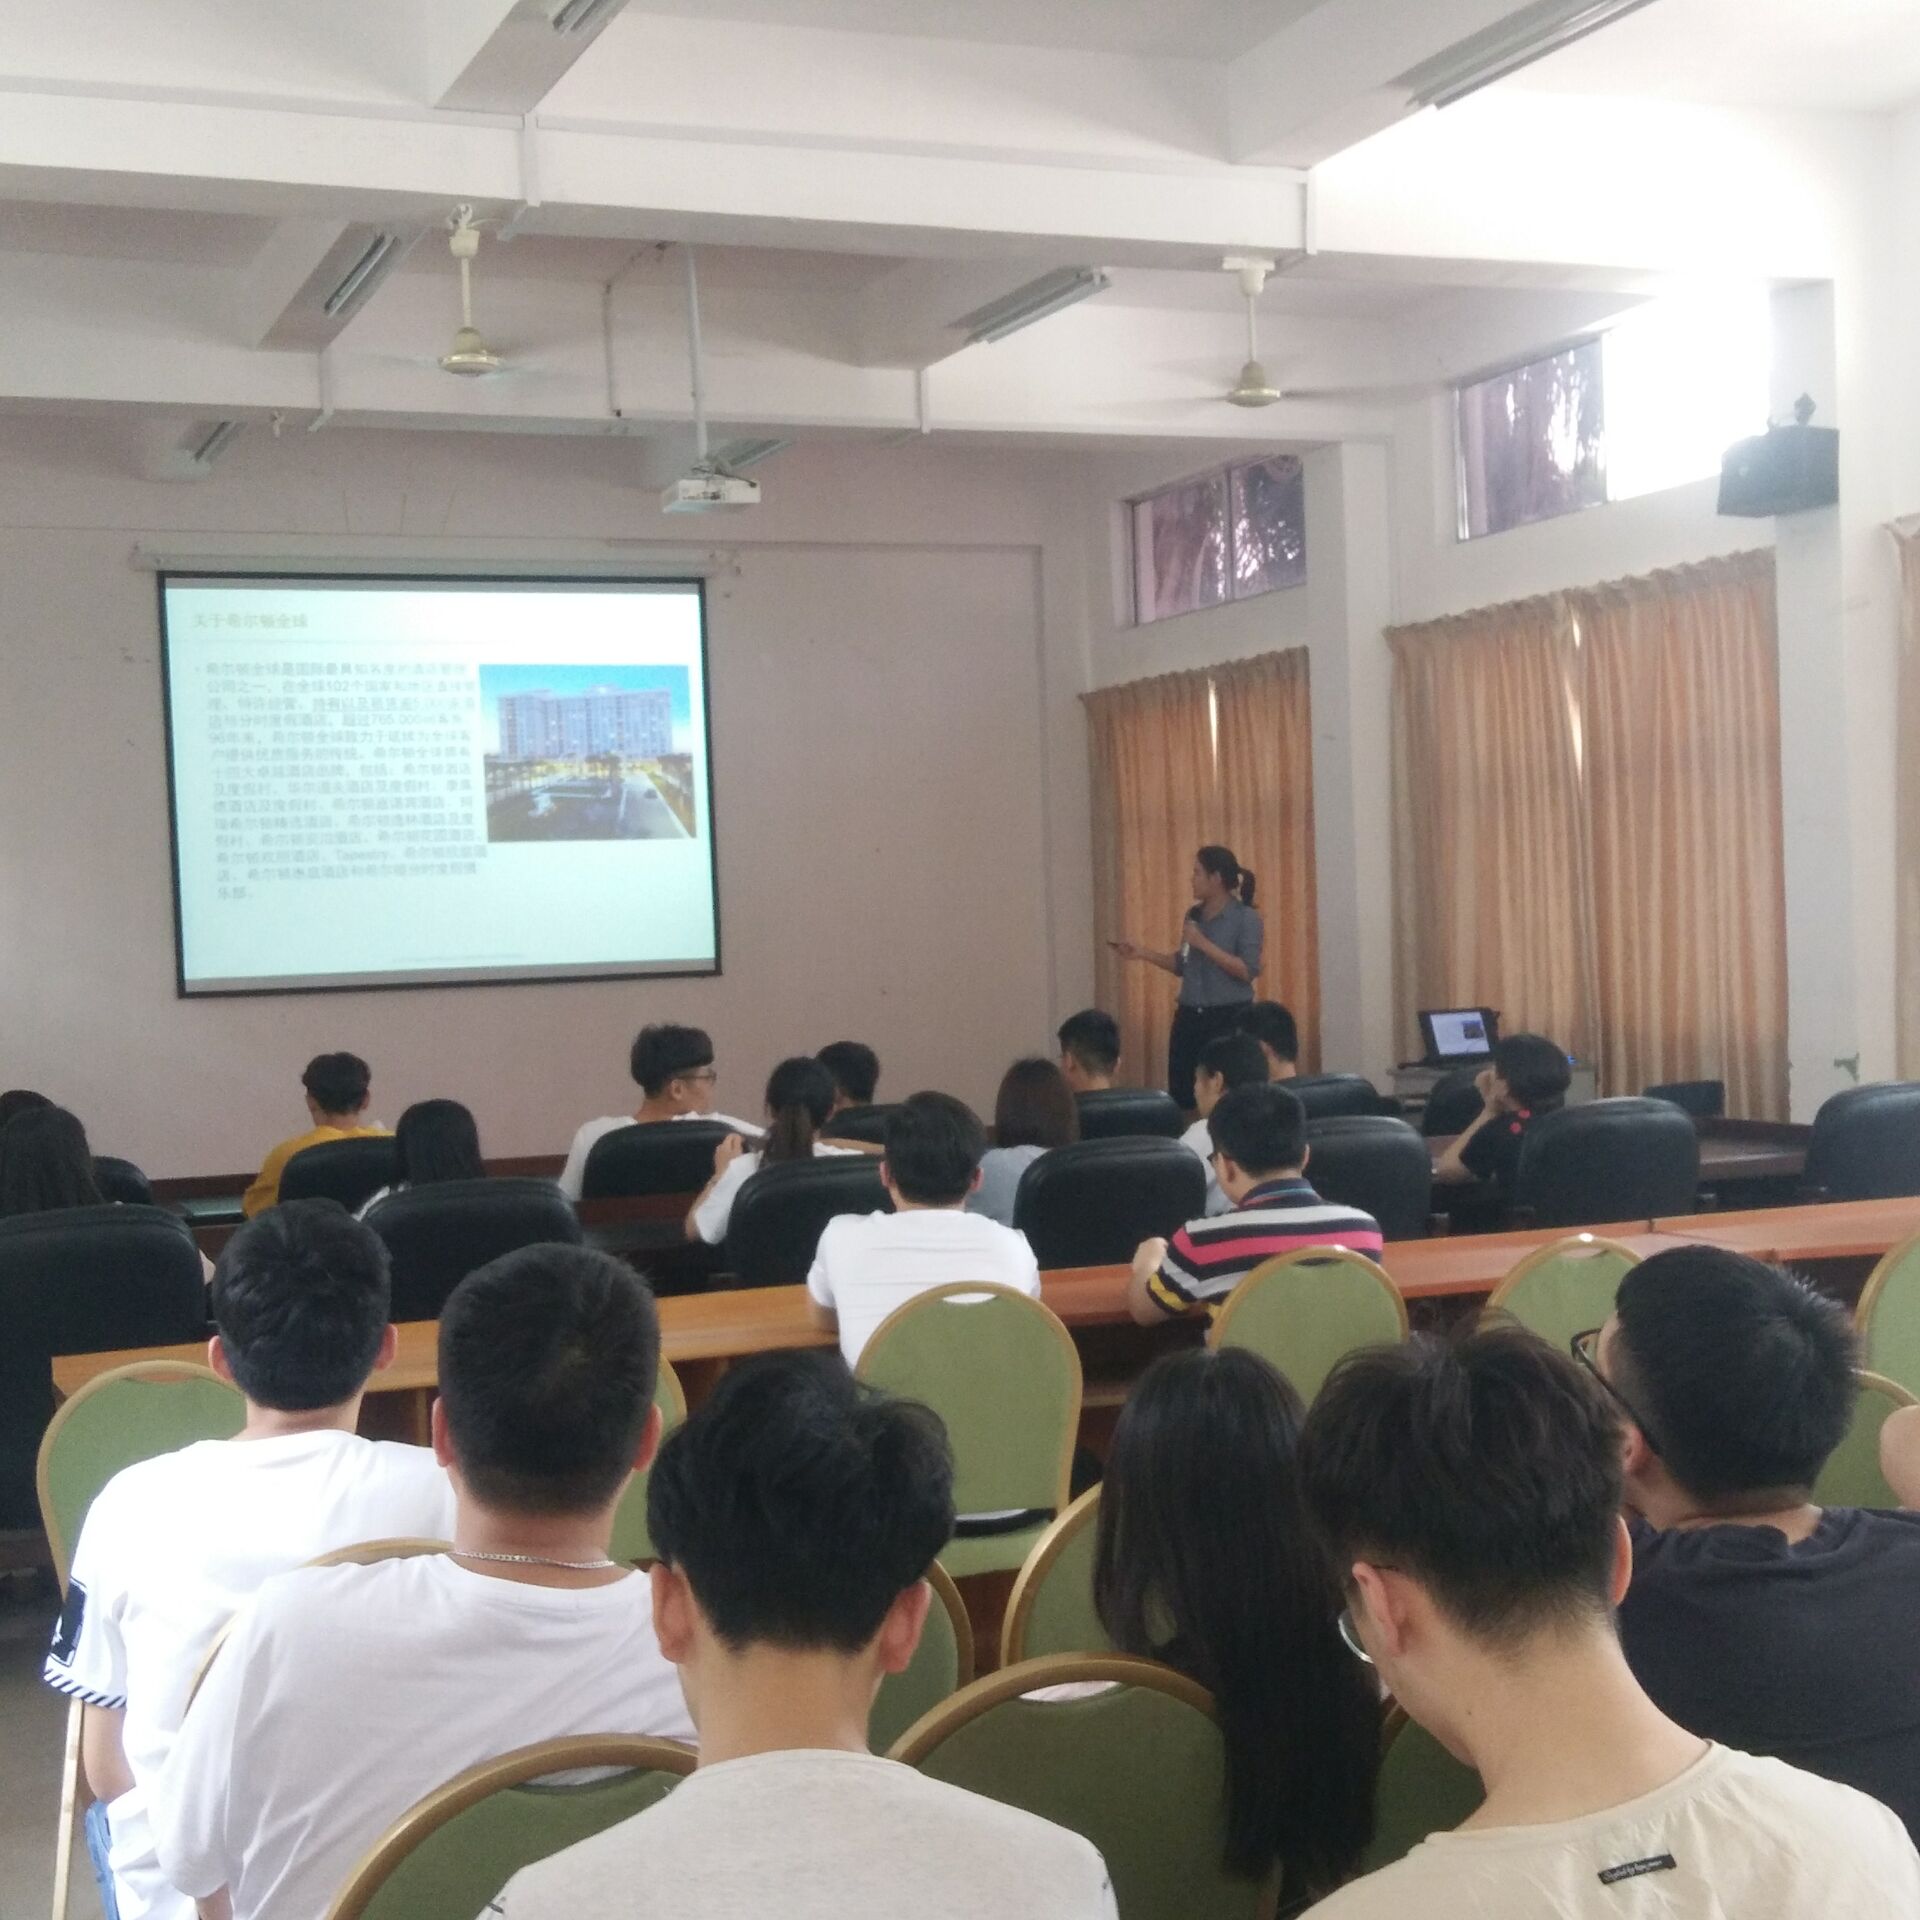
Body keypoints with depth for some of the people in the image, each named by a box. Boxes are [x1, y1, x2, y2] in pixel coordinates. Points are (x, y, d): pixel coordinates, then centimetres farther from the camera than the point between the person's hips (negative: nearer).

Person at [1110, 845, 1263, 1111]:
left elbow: (1248, 971, -17)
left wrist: (1203, 944, -18)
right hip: (1190, 1017, 6)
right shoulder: (1193, 915, 10)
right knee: (1181, 1095, 5)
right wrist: (1141, 953, 8)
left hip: (1230, 1018, -6)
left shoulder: (1246, 918, -9)